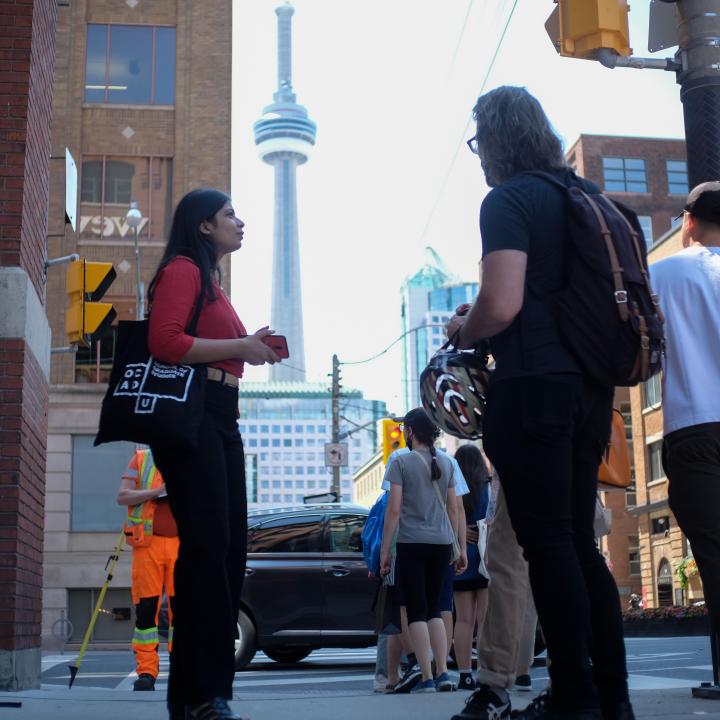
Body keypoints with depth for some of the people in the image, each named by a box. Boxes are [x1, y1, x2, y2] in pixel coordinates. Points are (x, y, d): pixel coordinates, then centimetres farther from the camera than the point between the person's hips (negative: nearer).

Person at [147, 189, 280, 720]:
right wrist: (240, 346, -12)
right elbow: (165, 342, -17)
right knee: (207, 546, -12)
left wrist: (252, 350, 9)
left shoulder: (210, 281, 23)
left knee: (228, 547, 8)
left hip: (220, 419, 10)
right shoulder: (183, 269, -4)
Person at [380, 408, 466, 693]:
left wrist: (384, 550, -3)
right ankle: (443, 672, 5)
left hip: (411, 543, -4)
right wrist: (457, 546, 19)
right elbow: (453, 509, 11)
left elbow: (394, 509, -8)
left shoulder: (402, 462, -4)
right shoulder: (446, 462, 10)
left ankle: (427, 677, -3)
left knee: (416, 611, 1)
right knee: (434, 608, 14)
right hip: (441, 542, 4)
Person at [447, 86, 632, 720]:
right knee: (579, 540, 12)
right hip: (590, 387, 8)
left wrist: (461, 332, 0)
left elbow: (500, 306, -19)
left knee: (548, 543, -3)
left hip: (534, 385, -8)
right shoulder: (588, 195, 17)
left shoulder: (509, 201, -7)